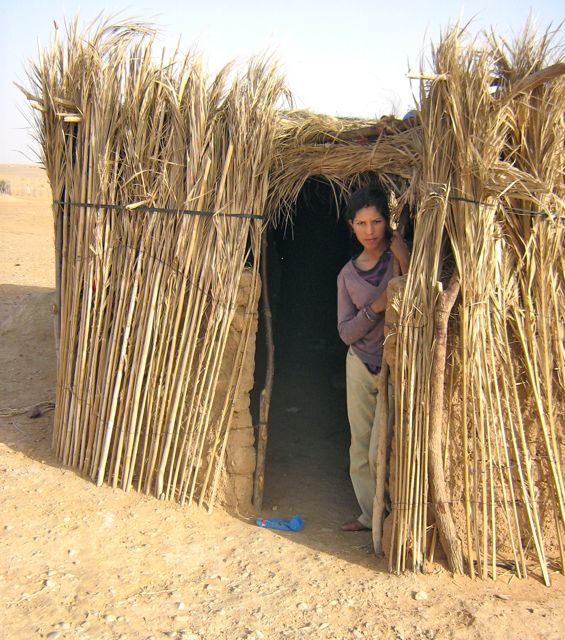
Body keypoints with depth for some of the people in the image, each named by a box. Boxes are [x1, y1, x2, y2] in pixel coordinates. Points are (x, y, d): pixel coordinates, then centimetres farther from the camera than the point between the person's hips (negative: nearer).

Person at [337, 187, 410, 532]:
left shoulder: (401, 255, -7)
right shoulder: (348, 274, 4)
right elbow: (346, 332, 0)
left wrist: (406, 262, -27)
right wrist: (375, 308, -16)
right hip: (360, 365, 5)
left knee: (380, 453, -6)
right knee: (360, 449, 11)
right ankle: (371, 515, 29)